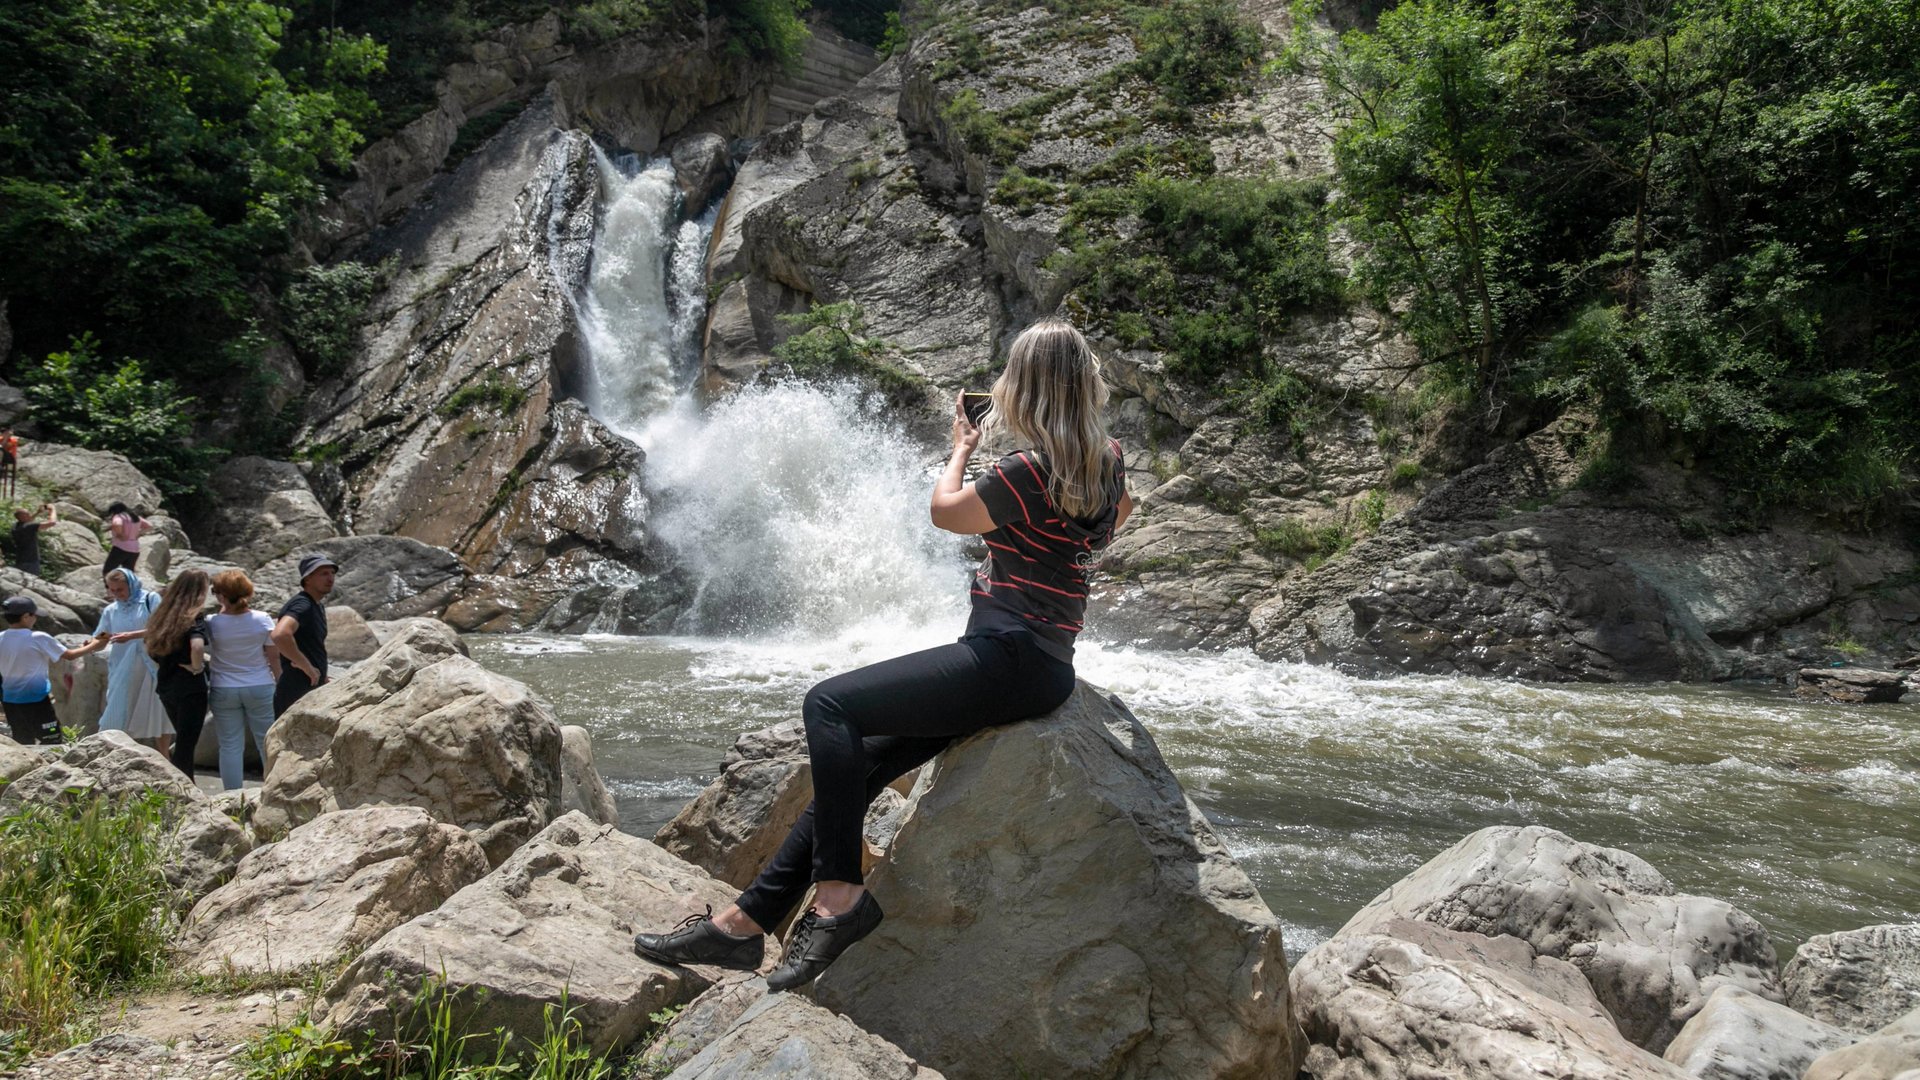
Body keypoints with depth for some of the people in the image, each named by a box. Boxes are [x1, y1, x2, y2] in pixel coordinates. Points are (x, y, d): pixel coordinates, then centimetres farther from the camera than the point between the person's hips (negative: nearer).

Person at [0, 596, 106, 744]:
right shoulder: (39, 639, -15)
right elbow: (70, 655, -5)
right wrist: (93, 646, 9)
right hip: (36, 700, -5)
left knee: (22, 745, 14)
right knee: (51, 743, 4)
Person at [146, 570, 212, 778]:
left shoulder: (162, 617, 8)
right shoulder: (194, 618, -14)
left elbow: (151, 651, 17)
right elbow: (197, 646, -33)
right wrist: (197, 666, -16)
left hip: (166, 687, 7)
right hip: (190, 689, -7)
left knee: (184, 741, 21)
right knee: (186, 747, -2)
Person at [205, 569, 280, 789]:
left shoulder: (213, 624, -10)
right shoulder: (263, 620, -6)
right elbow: (274, 658, -2)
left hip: (224, 690, -1)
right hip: (260, 687, 1)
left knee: (230, 746, 5)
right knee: (267, 743, 9)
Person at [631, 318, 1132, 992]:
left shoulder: (1031, 471, -17)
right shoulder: (1105, 462, 10)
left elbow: (947, 511, 1)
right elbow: (1119, 514, 34)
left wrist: (961, 446, 16)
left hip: (1006, 657, -10)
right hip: (1043, 668, 10)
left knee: (829, 706, -16)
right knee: (853, 763, 7)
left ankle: (838, 894, -13)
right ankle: (746, 920, 10)